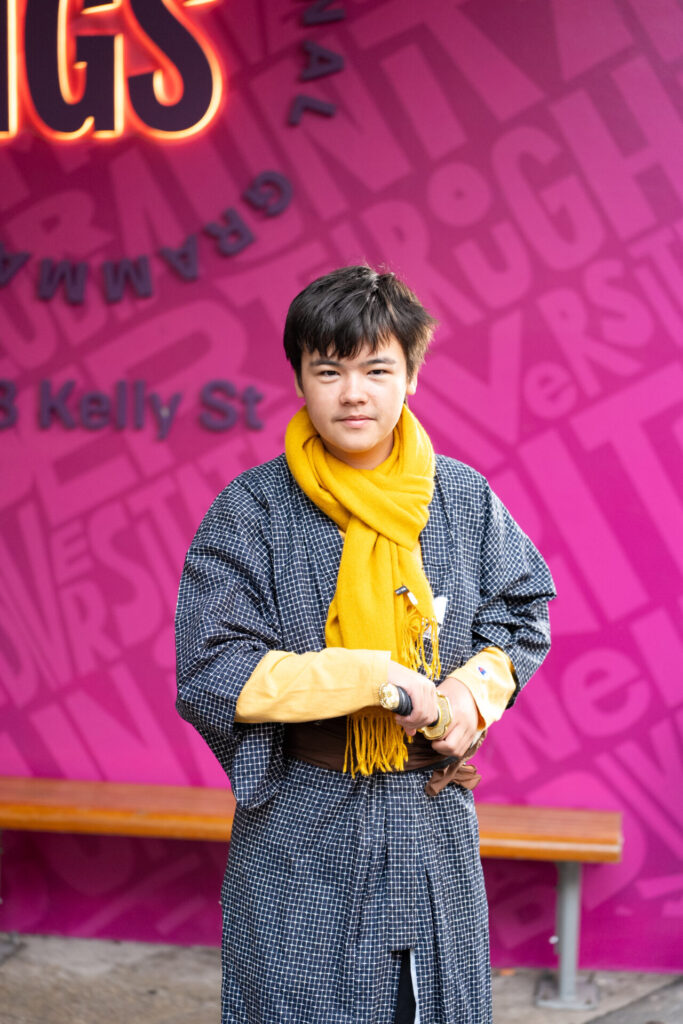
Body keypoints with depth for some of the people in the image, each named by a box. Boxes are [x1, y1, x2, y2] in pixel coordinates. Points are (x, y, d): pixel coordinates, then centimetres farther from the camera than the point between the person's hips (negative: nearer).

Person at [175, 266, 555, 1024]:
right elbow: (213, 673, -13)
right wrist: (379, 680, -19)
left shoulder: (465, 498, 0)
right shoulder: (251, 511, -8)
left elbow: (524, 611, 11)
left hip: (433, 819, 3)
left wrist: (477, 686, -11)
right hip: (302, 828, -2)